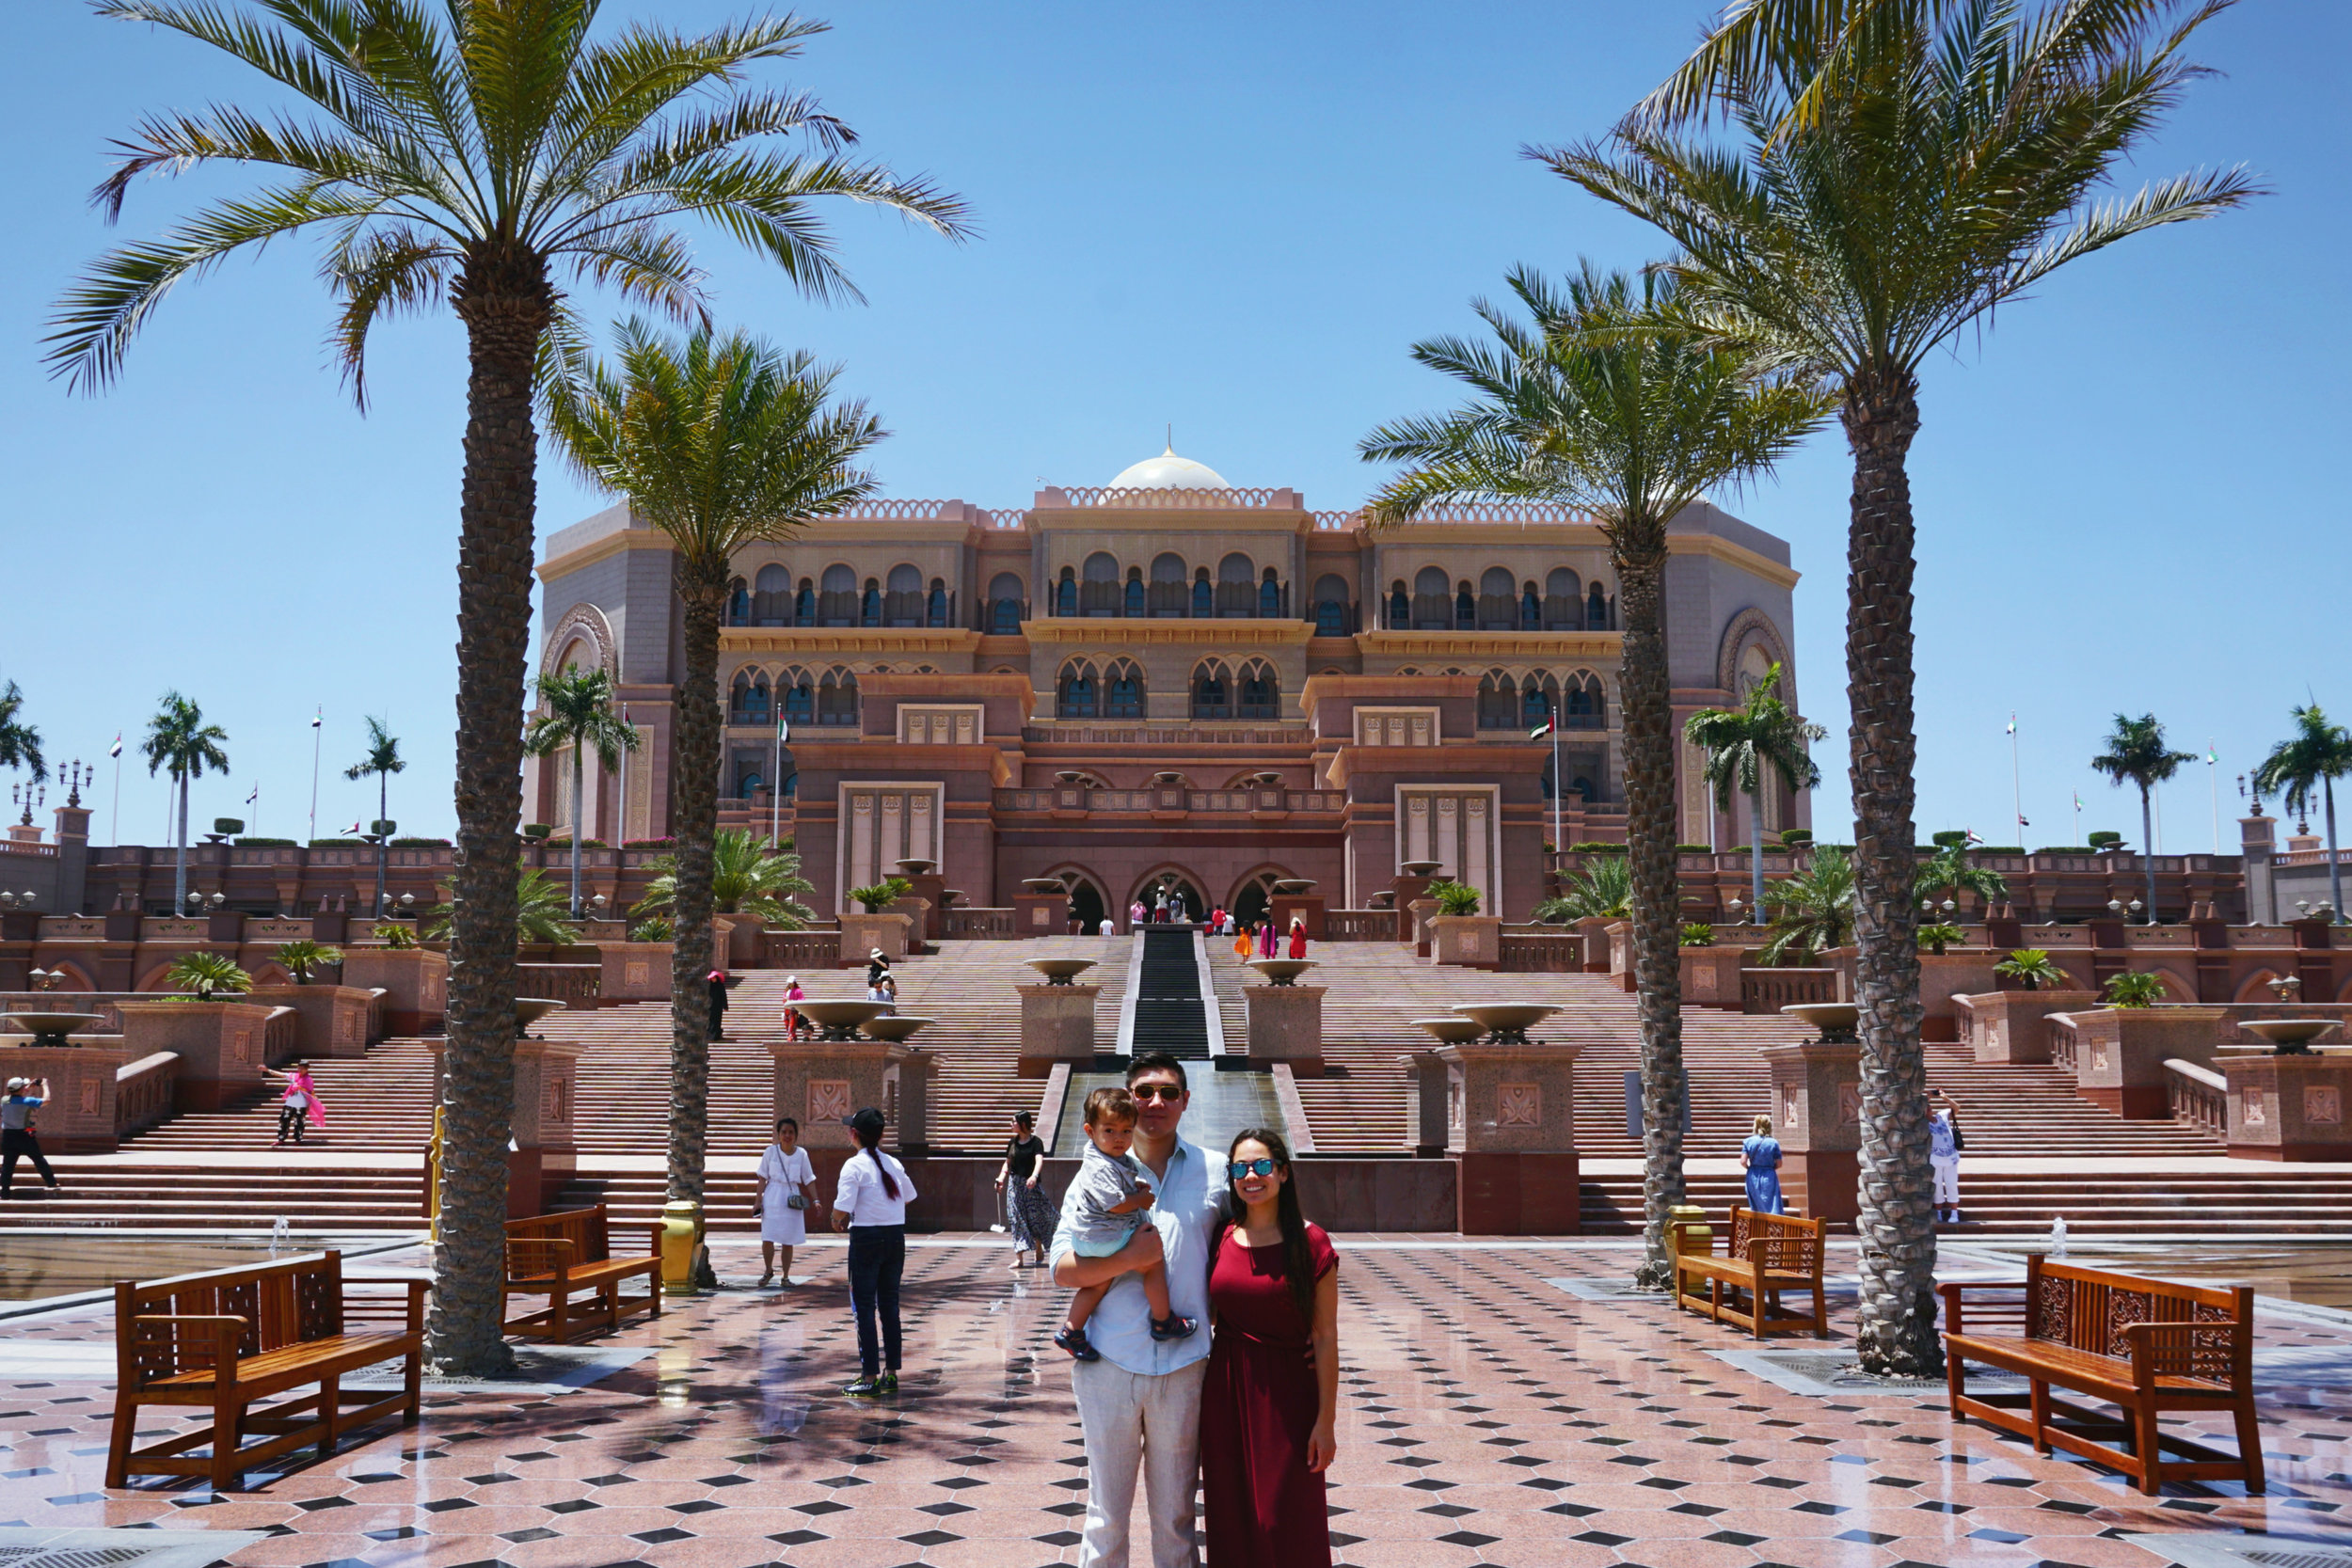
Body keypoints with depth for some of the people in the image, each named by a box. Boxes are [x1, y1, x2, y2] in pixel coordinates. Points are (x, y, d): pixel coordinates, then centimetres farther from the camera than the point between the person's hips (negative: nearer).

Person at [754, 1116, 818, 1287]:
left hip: (793, 1201, 1)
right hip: (772, 1201, -1)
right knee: (767, 1239, -5)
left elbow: (809, 1180, 5)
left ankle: (785, 1276, 17)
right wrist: (758, 1201, -2)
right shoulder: (771, 1152, -1)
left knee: (788, 1242, 5)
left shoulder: (801, 1154, 1)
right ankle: (768, 1271, 18)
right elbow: (763, 1178, 2)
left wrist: (815, 1200, -4)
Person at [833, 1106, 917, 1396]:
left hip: (866, 1239, -6)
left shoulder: (854, 1165, -12)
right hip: (896, 1238, 6)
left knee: (864, 1307, 1)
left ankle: (870, 1377, 2)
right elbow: (909, 1196, 17)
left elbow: (842, 1208, -18)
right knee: (890, 1305, 13)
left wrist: (837, 1221, 2)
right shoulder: (893, 1163, 7)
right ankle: (891, 1373, 17)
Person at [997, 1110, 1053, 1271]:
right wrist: (1001, 1178, 0)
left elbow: (1039, 1161, -22)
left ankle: (1039, 1250, 27)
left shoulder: (1036, 1142, -7)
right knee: (1017, 1220, -3)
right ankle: (1019, 1257, -6)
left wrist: (1034, 1176, -39)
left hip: (1031, 1185, -4)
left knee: (1035, 1217, 3)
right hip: (1014, 1184, 5)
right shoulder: (1013, 1142, 10)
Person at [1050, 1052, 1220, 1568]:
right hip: (1108, 1365, 0)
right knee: (1106, 1515, 8)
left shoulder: (1214, 1172, 4)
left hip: (1183, 1367, 1)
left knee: (1175, 1516, 11)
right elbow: (1063, 1269, -2)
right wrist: (1127, 1258, -17)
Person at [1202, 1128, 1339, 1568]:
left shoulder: (1309, 1243, -8)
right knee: (1232, 1521, 10)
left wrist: (1325, 1421, -9)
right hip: (1227, 1394, 4)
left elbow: (1325, 1336, -7)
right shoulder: (1220, 1240, 3)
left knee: (1287, 1526, 1)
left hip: (1287, 1393, -3)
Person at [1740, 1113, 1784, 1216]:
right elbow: (1779, 1164, -4)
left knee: (1757, 1209, 12)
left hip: (1753, 1178, 2)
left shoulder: (1748, 1141, -2)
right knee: (1772, 1207, -2)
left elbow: (1743, 1162, -7)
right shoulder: (1774, 1142, -6)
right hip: (1769, 1178, -2)